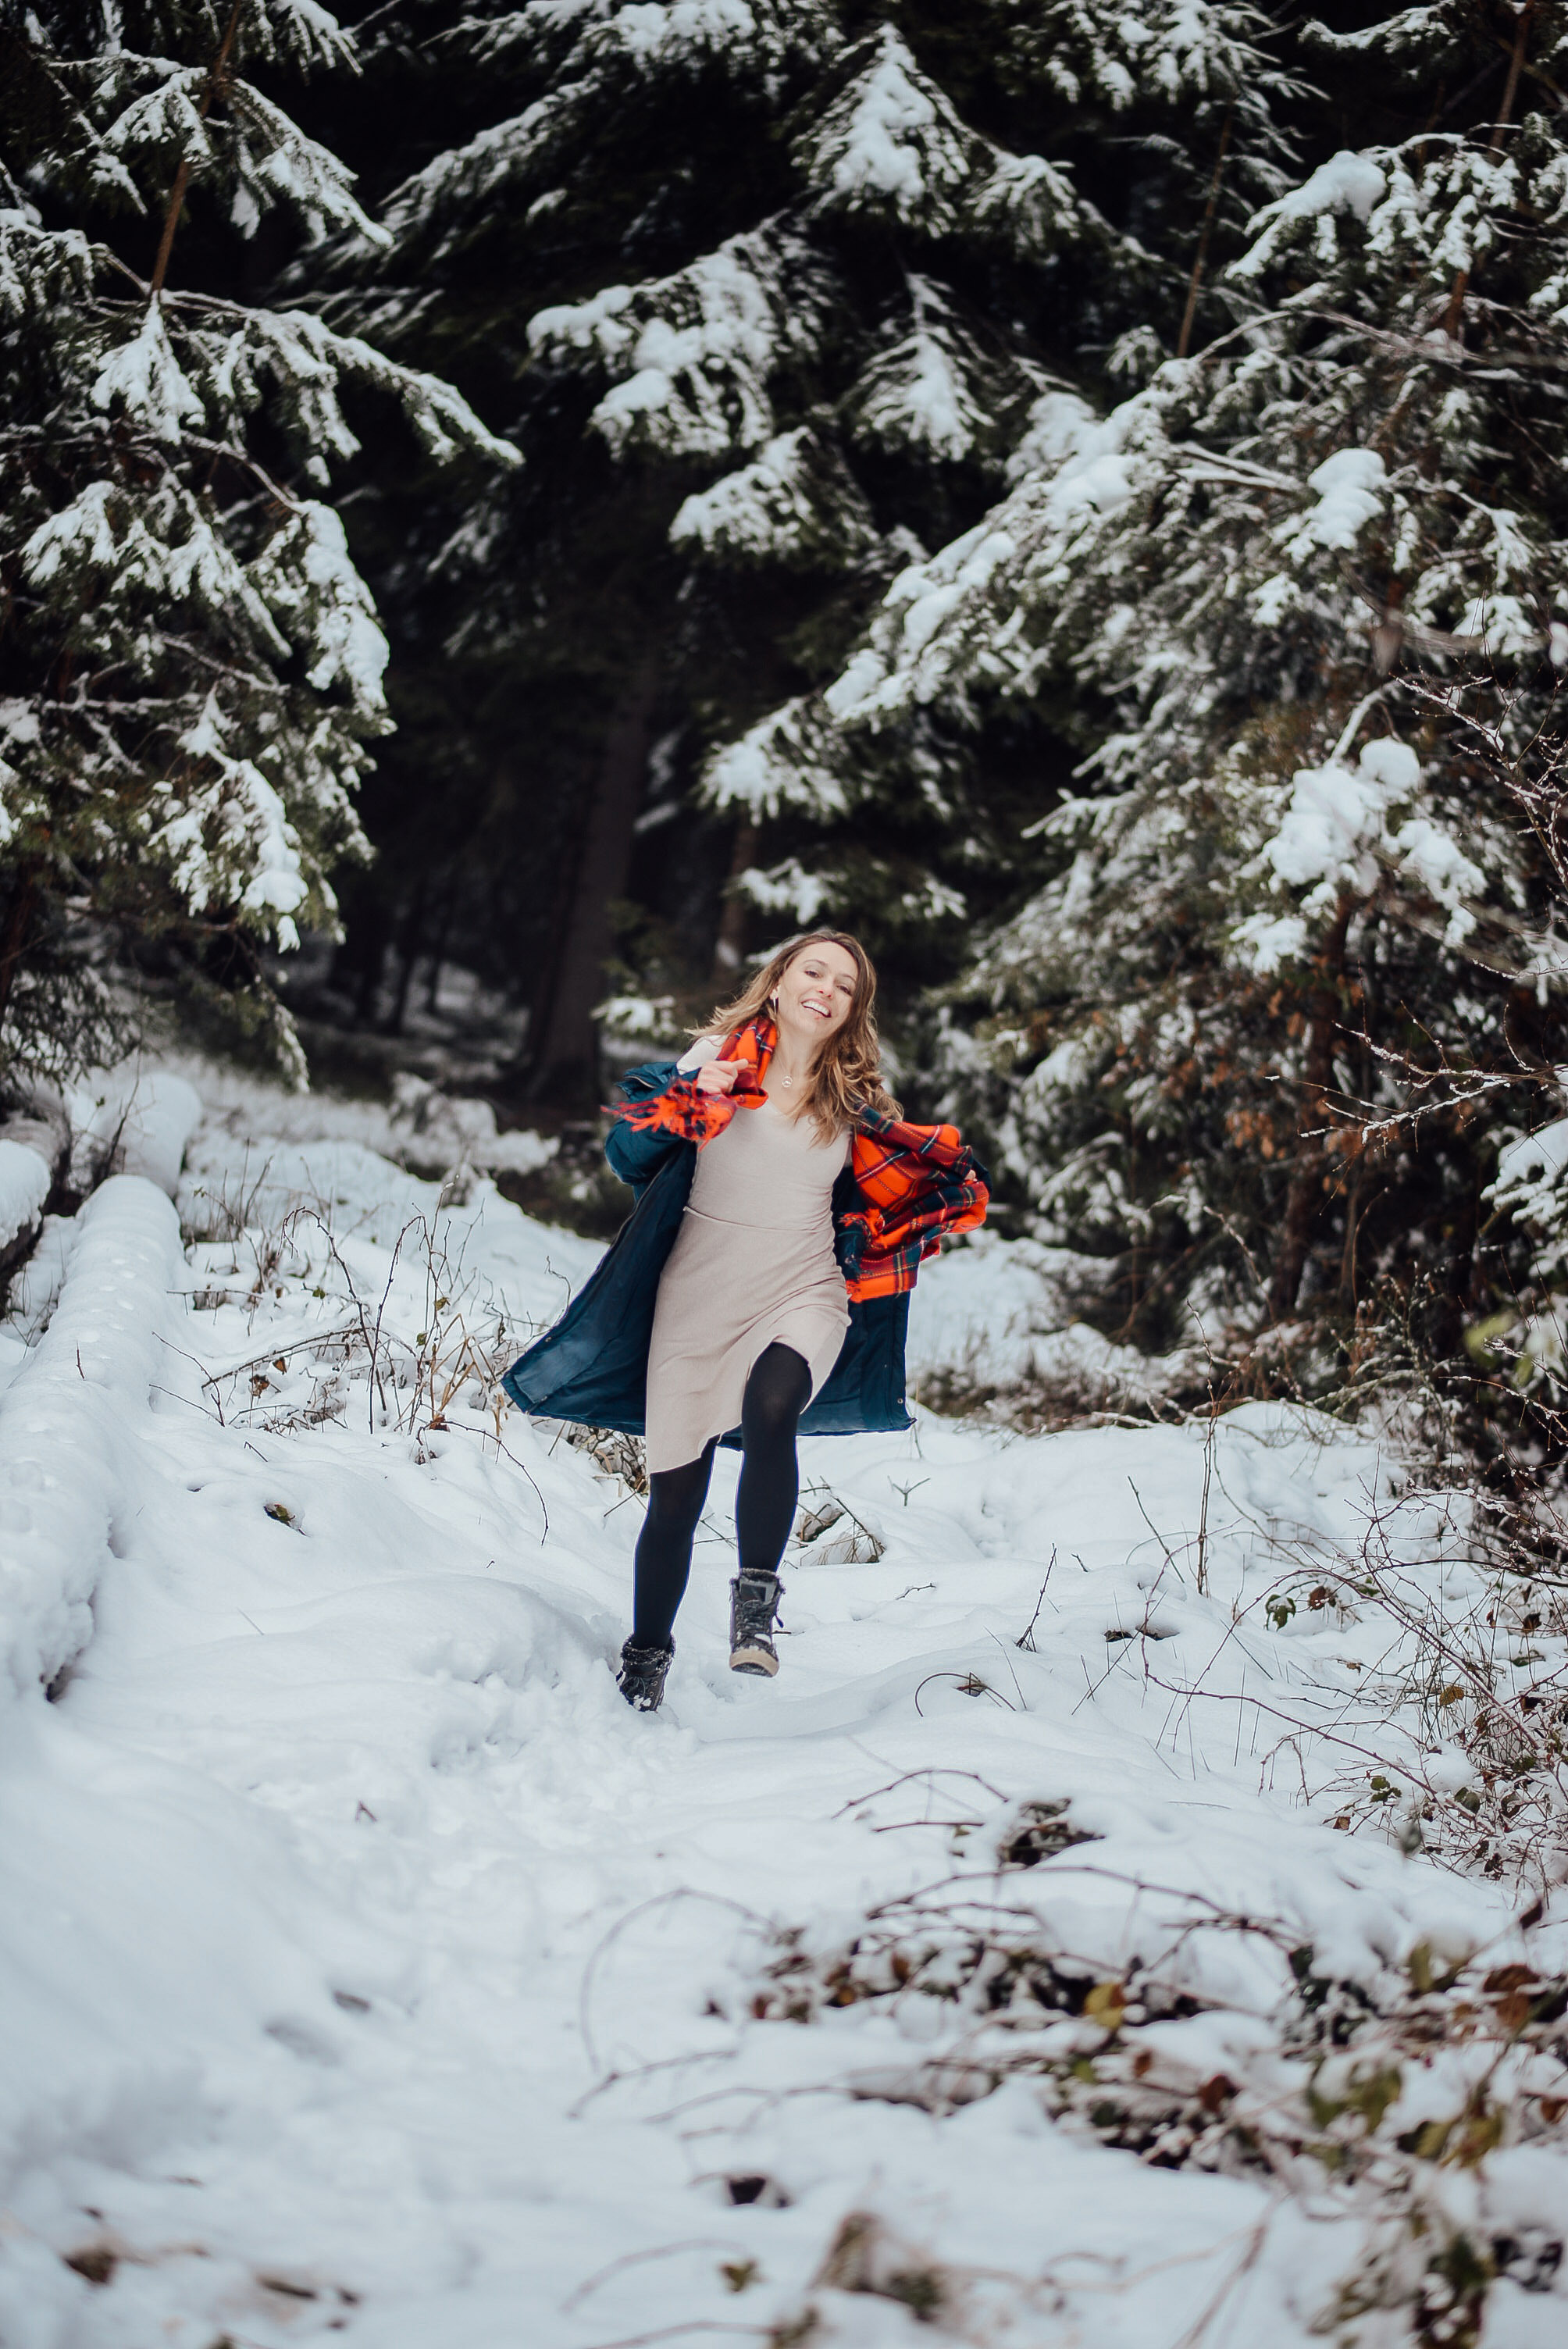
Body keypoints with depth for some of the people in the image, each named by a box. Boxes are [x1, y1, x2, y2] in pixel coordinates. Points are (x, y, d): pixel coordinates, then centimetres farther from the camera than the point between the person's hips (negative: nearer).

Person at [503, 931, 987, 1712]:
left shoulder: (854, 1103, 8)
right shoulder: (719, 1056, 0)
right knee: (675, 1495, 2)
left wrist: (948, 1182, 3)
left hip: (803, 1296, 1)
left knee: (770, 1409, -35)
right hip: (698, 1298, -1)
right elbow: (629, 1150, -4)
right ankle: (645, 1659, 24)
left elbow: (886, 1199, 21)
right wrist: (688, 1100, -22)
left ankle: (756, 1595, -20)